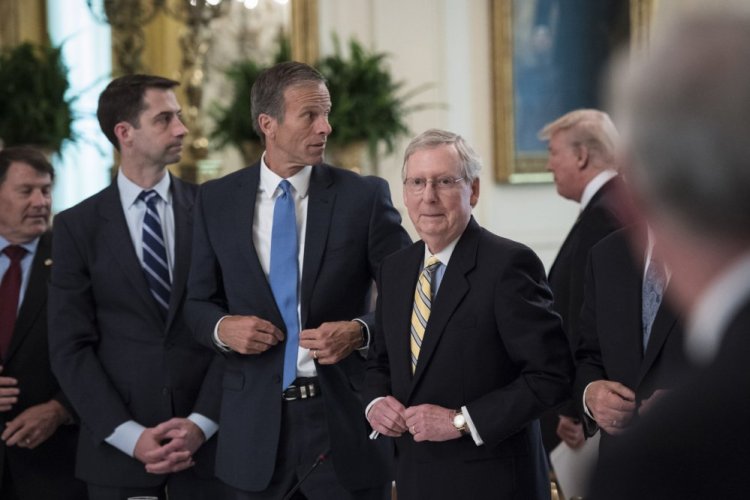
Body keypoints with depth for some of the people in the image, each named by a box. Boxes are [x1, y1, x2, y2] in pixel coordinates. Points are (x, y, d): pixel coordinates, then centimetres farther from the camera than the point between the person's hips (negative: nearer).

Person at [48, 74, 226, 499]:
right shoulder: (77, 226, 2)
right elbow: (71, 347, -1)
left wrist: (202, 423, -9)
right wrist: (131, 436, -10)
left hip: (207, 440, 1)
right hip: (118, 446, 0)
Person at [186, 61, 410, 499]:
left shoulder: (365, 196, -2)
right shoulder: (217, 200, 4)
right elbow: (199, 303, 10)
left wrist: (360, 331, -17)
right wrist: (222, 327, -10)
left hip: (345, 418, -1)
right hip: (256, 425, 2)